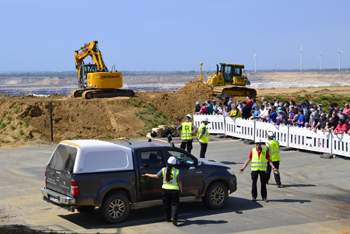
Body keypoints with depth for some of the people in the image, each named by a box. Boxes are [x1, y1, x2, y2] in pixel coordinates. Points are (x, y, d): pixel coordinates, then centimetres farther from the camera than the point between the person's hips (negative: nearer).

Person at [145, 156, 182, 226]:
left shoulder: (163, 170, -3)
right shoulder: (177, 171, -7)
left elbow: (156, 176, -1)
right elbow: (179, 182, -5)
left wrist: (148, 175, 15)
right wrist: (181, 190, 8)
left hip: (165, 189, 2)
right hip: (174, 190, -2)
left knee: (166, 205, 15)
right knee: (174, 204, 3)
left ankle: (168, 218, 22)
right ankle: (173, 217, -17)